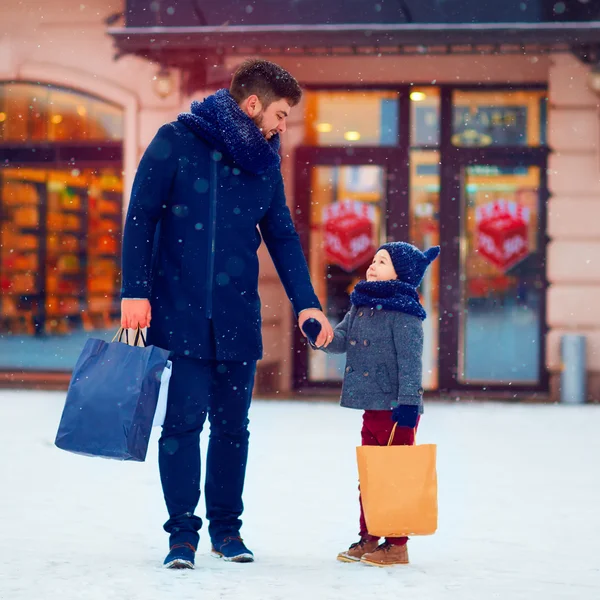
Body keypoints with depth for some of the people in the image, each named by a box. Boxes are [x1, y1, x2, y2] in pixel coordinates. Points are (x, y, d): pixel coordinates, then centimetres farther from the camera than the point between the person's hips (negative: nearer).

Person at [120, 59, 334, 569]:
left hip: (238, 316, 4)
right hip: (180, 311, -4)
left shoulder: (264, 162, 11)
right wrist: (135, 292, -10)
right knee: (184, 421, -5)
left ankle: (226, 526, 20)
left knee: (232, 424, 7)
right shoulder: (176, 143, -3)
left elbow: (282, 235, 16)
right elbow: (140, 218, -4)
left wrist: (305, 302, 6)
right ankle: (183, 531, 5)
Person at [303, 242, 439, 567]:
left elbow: (411, 363, -16)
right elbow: (341, 340, 9)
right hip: (372, 407, 8)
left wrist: (408, 403, -21)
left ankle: (397, 545, 7)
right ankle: (368, 538, 24)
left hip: (396, 409, -8)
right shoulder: (360, 307, 11)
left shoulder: (403, 314, -13)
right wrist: (318, 335, -12)